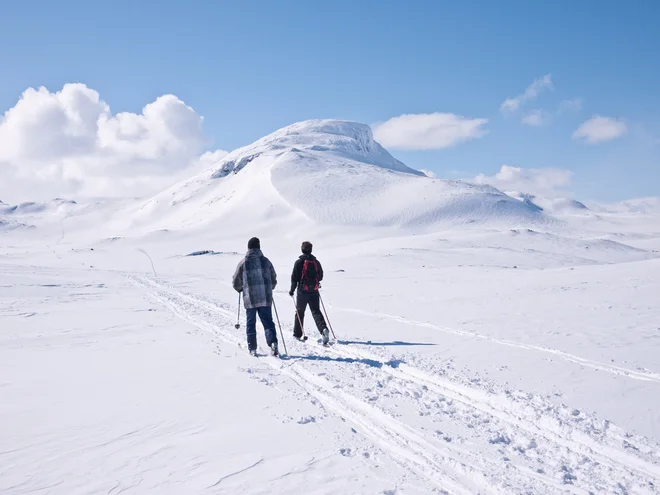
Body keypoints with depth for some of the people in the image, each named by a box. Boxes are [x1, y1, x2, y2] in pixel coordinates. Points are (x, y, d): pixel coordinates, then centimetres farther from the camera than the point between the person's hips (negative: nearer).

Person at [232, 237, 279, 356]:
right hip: (266, 299, 1)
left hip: (250, 299, -1)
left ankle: (252, 349, 13)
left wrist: (241, 289, 24)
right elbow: (274, 280, 10)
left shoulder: (243, 263, -4)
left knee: (251, 323, 11)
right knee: (268, 322, 5)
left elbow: (236, 283, 2)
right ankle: (273, 343, -16)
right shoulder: (266, 261, 1)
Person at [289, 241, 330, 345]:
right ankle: (323, 329, -23)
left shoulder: (299, 262, -7)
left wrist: (292, 289, 3)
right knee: (316, 311, 2)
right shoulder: (316, 262, 6)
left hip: (303, 291, -3)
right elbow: (321, 276, 14)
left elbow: (294, 277, -8)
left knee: (299, 312, 11)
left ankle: (297, 334, 18)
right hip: (314, 291, 3)